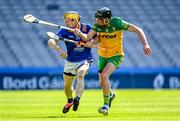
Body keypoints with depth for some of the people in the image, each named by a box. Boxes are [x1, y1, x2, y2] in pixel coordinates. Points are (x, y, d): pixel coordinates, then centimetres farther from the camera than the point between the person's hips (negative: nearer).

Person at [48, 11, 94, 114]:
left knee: (80, 75, -34)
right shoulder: (65, 31, -13)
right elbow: (51, 42, -25)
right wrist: (60, 49, -44)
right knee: (67, 86, 13)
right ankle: (70, 101, 44)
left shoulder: (86, 28, -13)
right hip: (70, 62, 3)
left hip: (85, 60, -3)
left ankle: (77, 99, -44)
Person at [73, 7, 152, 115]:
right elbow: (87, 38, -17)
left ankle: (106, 105, -15)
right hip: (102, 56, 5)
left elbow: (138, 30, -21)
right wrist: (79, 33, -39)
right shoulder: (97, 25, -13)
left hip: (116, 56, -5)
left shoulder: (117, 23, -24)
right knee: (102, 83, 14)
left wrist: (145, 44, -31)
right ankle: (110, 95, 50)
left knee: (104, 75, -27)